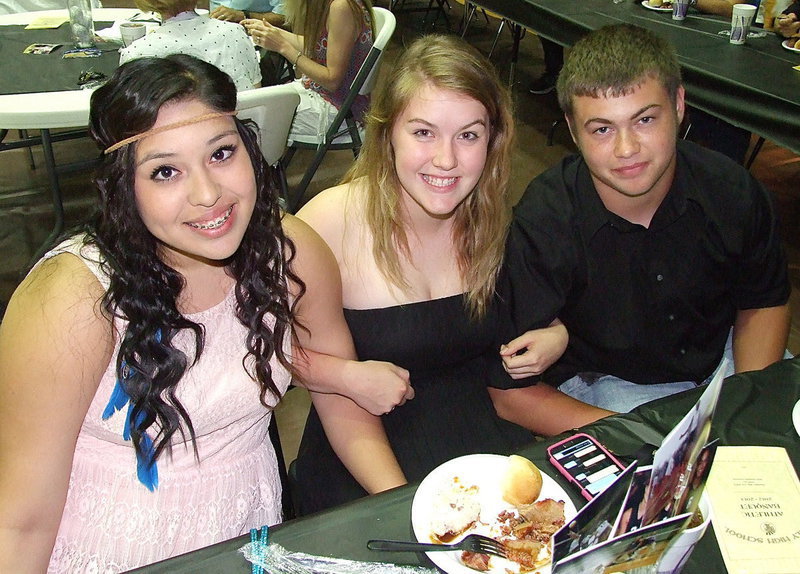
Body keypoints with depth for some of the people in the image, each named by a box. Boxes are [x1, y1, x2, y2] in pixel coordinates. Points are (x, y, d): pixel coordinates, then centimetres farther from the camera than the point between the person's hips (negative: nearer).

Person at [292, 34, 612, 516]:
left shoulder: (494, 215, -2)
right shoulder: (325, 227, -16)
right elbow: (338, 403, -13)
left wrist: (556, 337, -9)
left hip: (488, 432, 4)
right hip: (367, 455, -3)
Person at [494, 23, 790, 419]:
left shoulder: (731, 190, -15)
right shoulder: (539, 226, -28)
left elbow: (765, 302, 5)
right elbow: (511, 392, -24)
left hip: (722, 355, 5)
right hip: (602, 379, -4)